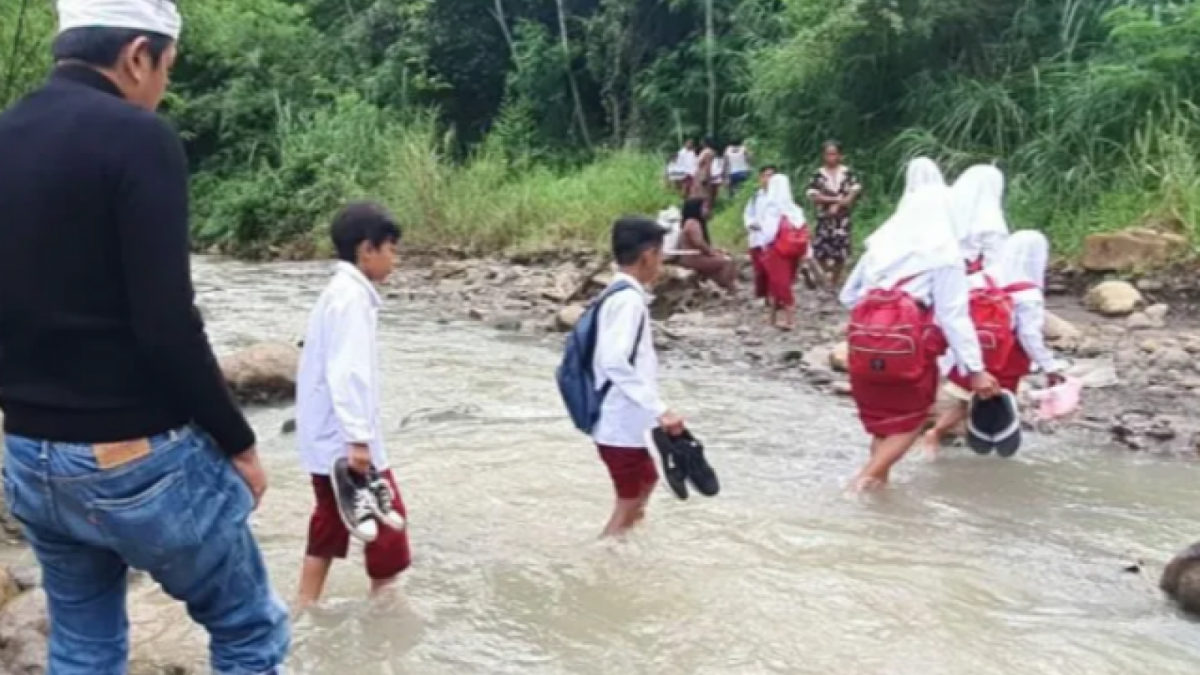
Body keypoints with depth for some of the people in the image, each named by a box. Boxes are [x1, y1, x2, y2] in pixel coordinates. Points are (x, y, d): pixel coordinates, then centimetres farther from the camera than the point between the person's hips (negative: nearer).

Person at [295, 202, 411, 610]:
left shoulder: (340, 292, 15)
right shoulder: (351, 296, -16)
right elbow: (345, 373, -25)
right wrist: (358, 437, -27)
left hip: (328, 437, 10)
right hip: (343, 438, -10)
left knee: (330, 522, 16)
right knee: (386, 518, 2)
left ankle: (306, 609, 21)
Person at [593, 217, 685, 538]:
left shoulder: (621, 296, 11)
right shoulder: (629, 299, -19)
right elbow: (615, 362, -31)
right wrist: (659, 409, -30)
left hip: (624, 422, 10)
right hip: (621, 425, -10)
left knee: (646, 481, 26)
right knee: (628, 505, 1)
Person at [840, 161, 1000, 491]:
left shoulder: (880, 246, 9)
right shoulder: (943, 255, -6)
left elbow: (848, 296, 16)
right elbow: (954, 316, -10)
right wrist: (976, 369, -9)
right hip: (911, 346, -5)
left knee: (881, 421, 20)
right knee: (908, 422, 10)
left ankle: (878, 479, 21)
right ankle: (867, 477, -5)